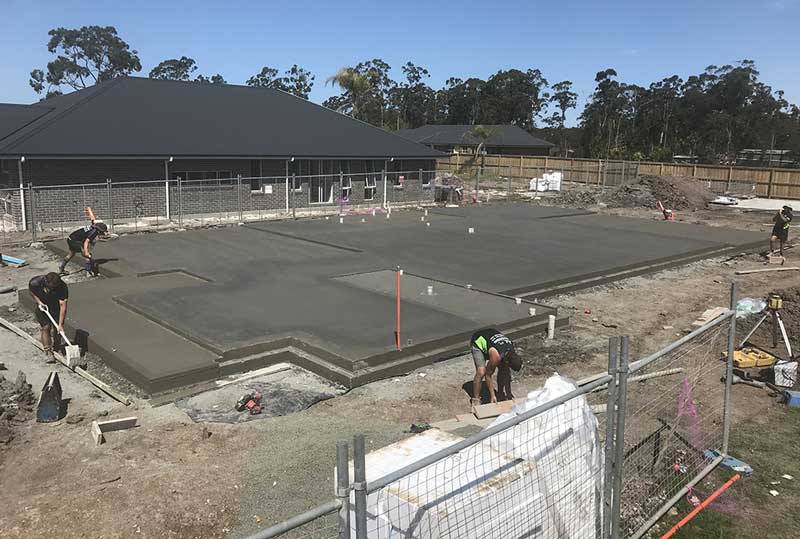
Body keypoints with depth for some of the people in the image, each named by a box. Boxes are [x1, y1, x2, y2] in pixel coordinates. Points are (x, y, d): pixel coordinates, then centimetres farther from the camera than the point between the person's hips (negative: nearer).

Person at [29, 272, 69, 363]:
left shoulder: (62, 287, -34)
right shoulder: (36, 282, -31)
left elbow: (63, 305, -34)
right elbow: (30, 289, -3)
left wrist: (60, 324, -35)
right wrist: (39, 301, -15)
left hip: (56, 306, 0)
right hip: (42, 305, 0)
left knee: (58, 328, -2)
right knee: (46, 327, -10)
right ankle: (48, 352, -4)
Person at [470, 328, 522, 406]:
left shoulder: (512, 352, -19)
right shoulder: (496, 356, -39)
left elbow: (507, 374, -6)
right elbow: (488, 375, -25)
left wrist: (508, 393, -3)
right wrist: (492, 395, -20)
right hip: (478, 341, -7)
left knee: (503, 369, -2)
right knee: (481, 372, -22)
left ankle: (500, 394, 17)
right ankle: (475, 400, -9)